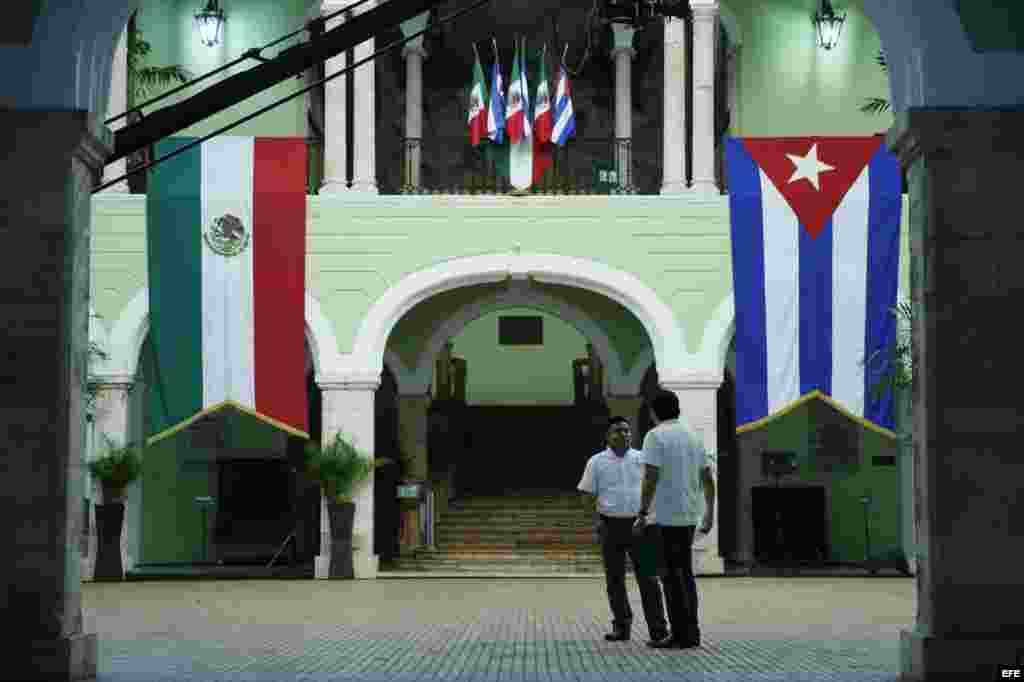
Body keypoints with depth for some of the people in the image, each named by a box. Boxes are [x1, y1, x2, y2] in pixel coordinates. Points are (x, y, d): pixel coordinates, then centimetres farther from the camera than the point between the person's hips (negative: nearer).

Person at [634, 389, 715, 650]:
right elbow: (708, 479, 13)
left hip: (666, 516, -7)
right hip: (689, 516, 7)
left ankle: (681, 634, -4)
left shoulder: (656, 436, -10)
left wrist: (642, 514, -16)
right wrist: (709, 513, 20)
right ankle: (690, 632, 16)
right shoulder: (692, 437, 12)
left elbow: (651, 478, -18)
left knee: (673, 575, -4)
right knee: (685, 573, 14)